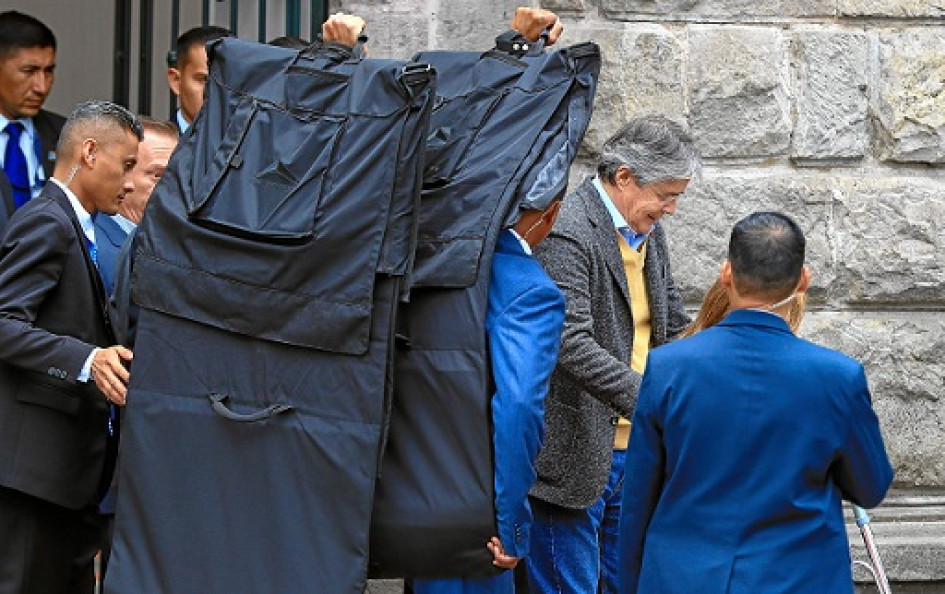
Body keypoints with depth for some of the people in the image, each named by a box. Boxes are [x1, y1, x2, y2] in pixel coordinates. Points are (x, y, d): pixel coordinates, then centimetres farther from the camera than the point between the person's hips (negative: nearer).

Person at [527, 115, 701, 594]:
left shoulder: (649, 231, 11)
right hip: (576, 456, -9)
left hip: (634, 446, 9)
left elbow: (673, 327, 19)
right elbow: (571, 344, -26)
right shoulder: (567, 232, -17)